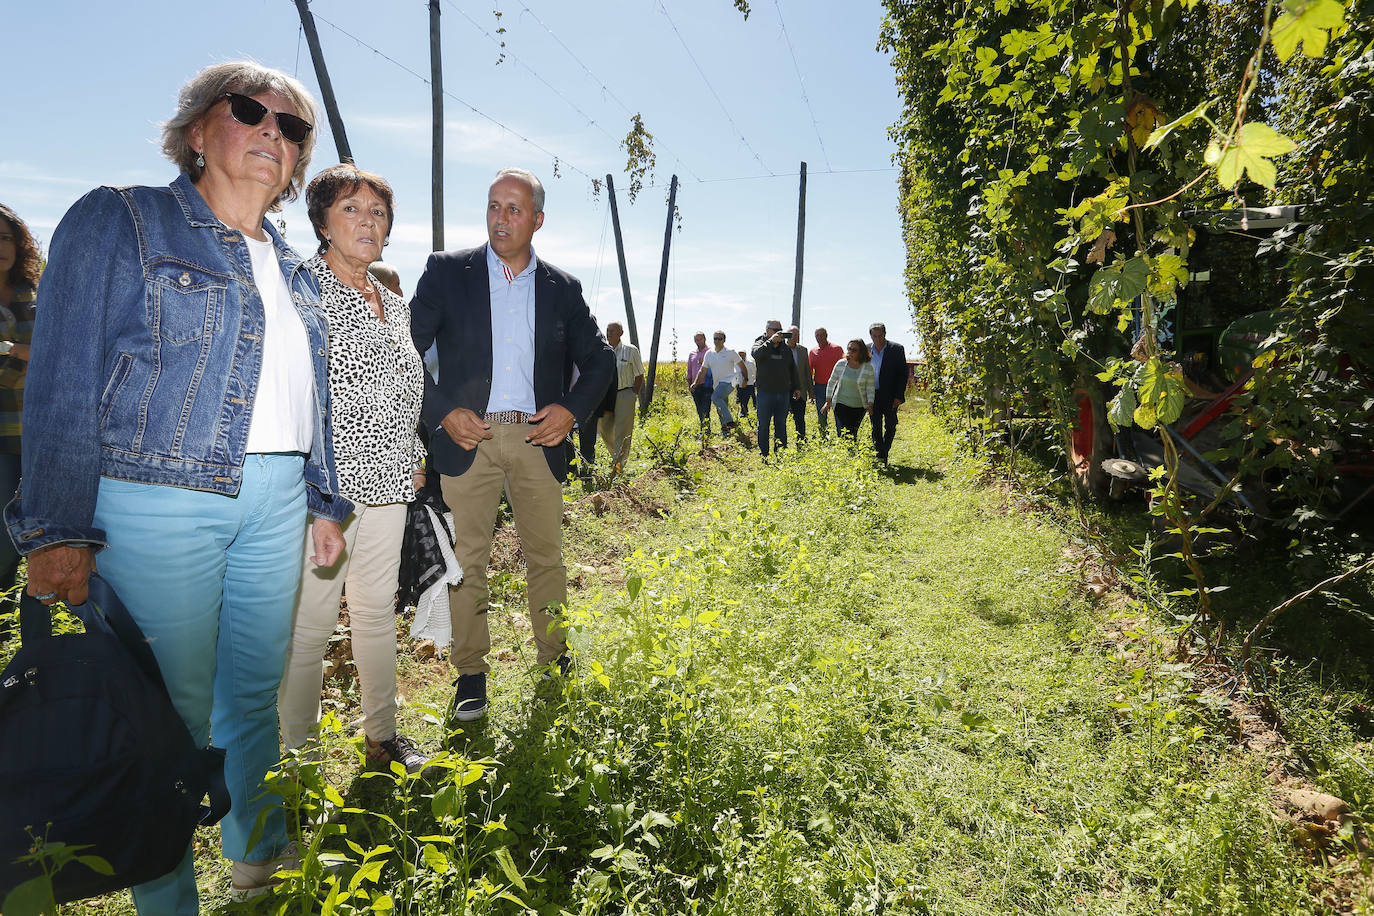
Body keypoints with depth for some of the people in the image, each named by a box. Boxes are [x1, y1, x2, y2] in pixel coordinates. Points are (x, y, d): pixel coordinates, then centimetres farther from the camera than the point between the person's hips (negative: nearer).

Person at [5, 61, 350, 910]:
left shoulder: (294, 269, 16)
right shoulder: (120, 220, -1)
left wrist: (326, 502, 16)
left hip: (274, 504, 6)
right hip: (156, 502, -5)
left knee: (257, 690, 16)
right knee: (170, 709, 2)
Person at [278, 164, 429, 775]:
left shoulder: (394, 303, 16)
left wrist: (415, 458, 16)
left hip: (388, 482, 7)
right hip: (324, 483, -6)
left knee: (378, 612, 14)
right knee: (311, 622, 0)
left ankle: (382, 736, 28)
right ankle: (298, 755, 17)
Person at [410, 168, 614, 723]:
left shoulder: (562, 289, 9)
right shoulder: (447, 271, 4)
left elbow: (599, 360, 15)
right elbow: (405, 350, 3)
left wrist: (572, 409, -1)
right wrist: (441, 412, -9)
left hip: (538, 439, 2)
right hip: (468, 437, -1)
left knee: (546, 556, 8)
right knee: (468, 557, 2)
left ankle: (555, 663, 23)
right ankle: (470, 674, 15)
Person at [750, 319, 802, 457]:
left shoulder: (786, 347, 13)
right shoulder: (760, 344, 0)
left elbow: (793, 368, 19)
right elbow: (757, 353, -24)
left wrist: (797, 387, 17)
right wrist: (771, 341, -26)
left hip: (783, 392, 4)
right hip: (765, 392, -4)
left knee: (781, 425, 10)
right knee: (764, 425, 2)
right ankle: (764, 455, 10)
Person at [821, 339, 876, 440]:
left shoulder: (868, 367, -5)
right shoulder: (840, 364, -1)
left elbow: (870, 388, -2)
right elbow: (831, 383, 9)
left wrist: (870, 405, -12)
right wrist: (828, 401, 7)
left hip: (859, 407, 0)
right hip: (841, 404, 0)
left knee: (853, 434, 5)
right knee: (843, 434, -10)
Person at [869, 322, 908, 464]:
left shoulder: (896, 349, -5)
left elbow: (903, 374, -4)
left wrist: (899, 396, -10)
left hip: (890, 396, -2)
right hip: (873, 396, 2)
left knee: (890, 426, 4)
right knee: (876, 427, 6)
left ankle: (883, 453, 21)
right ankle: (880, 456, 14)